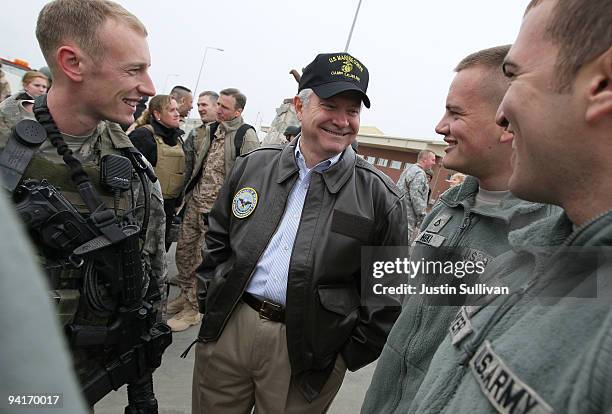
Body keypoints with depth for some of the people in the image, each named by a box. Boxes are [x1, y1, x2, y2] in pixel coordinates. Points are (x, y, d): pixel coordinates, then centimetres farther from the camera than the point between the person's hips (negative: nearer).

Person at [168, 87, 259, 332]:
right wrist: (187, 194, 13)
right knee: (184, 249, 16)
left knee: (204, 260, 2)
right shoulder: (210, 131, 10)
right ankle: (186, 295, 36)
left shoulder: (246, 136, -11)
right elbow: (195, 163, 20)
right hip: (195, 202, 7)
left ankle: (194, 308, 18)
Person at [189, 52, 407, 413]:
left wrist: (351, 354, -4)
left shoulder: (380, 196, -7)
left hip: (306, 350, -2)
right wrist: (208, 300, 7)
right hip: (225, 329, 3)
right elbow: (216, 240, 12)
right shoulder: (253, 165, 3)